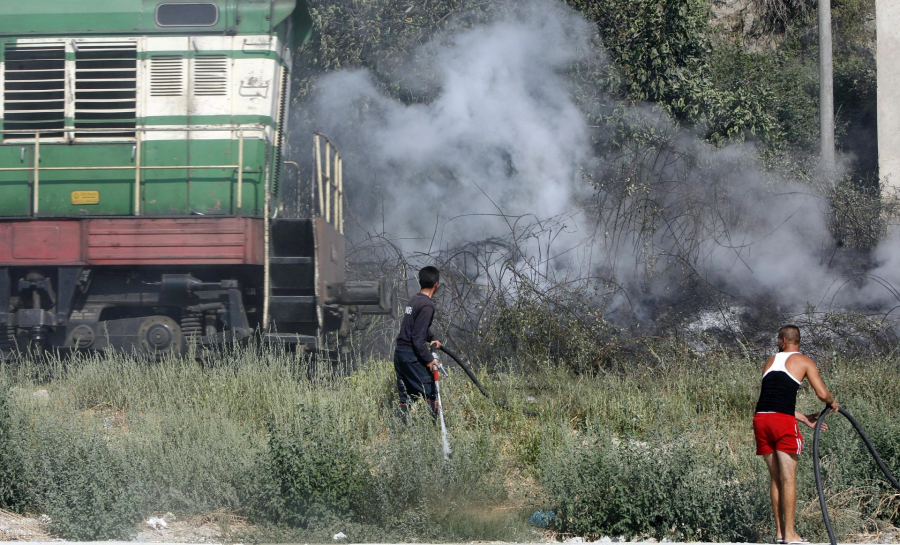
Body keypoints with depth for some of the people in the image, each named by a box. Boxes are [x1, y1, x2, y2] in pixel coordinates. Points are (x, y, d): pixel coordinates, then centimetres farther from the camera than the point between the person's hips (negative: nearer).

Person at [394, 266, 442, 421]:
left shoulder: (415, 299, 12)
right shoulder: (427, 305, -16)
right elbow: (418, 337, -20)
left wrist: (432, 338, 15)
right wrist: (429, 359, -15)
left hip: (400, 351, 9)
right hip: (412, 355, -9)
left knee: (405, 396, 12)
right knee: (429, 392, -5)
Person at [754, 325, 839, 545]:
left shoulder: (771, 361, 23)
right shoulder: (804, 362, 8)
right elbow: (823, 394, -1)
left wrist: (805, 419, 29)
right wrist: (832, 403, 23)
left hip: (761, 418, 5)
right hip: (783, 420, -5)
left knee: (775, 478, 13)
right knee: (788, 478, -2)